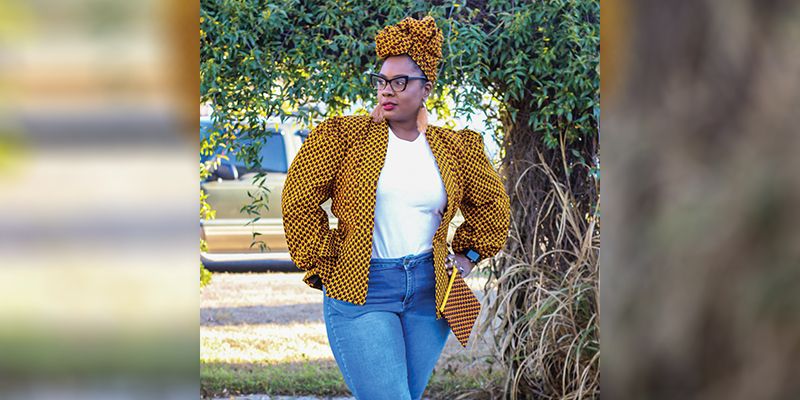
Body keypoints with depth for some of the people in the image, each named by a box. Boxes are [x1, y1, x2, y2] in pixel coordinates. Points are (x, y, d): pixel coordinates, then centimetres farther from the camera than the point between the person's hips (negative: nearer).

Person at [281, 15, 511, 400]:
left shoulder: (454, 148, 8)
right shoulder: (345, 136, -1)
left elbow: (492, 203, 25)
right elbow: (298, 199, 0)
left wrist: (469, 254, 17)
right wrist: (320, 266, -1)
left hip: (427, 292, 4)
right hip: (360, 291, -4)